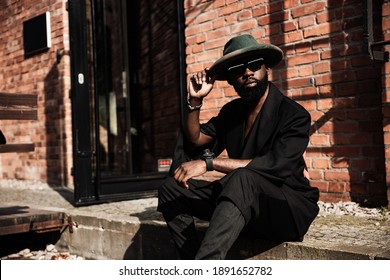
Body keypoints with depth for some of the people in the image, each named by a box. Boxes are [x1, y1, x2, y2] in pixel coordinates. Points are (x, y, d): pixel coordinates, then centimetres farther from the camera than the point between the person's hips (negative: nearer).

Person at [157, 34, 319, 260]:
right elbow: (194, 141, 15)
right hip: (242, 199, 7)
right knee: (171, 189, -4)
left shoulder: (294, 114, -12)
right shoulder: (232, 111, 9)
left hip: (287, 206, -7)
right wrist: (195, 101, -1)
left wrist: (208, 163, -29)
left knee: (242, 178, -38)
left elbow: (274, 165, -27)